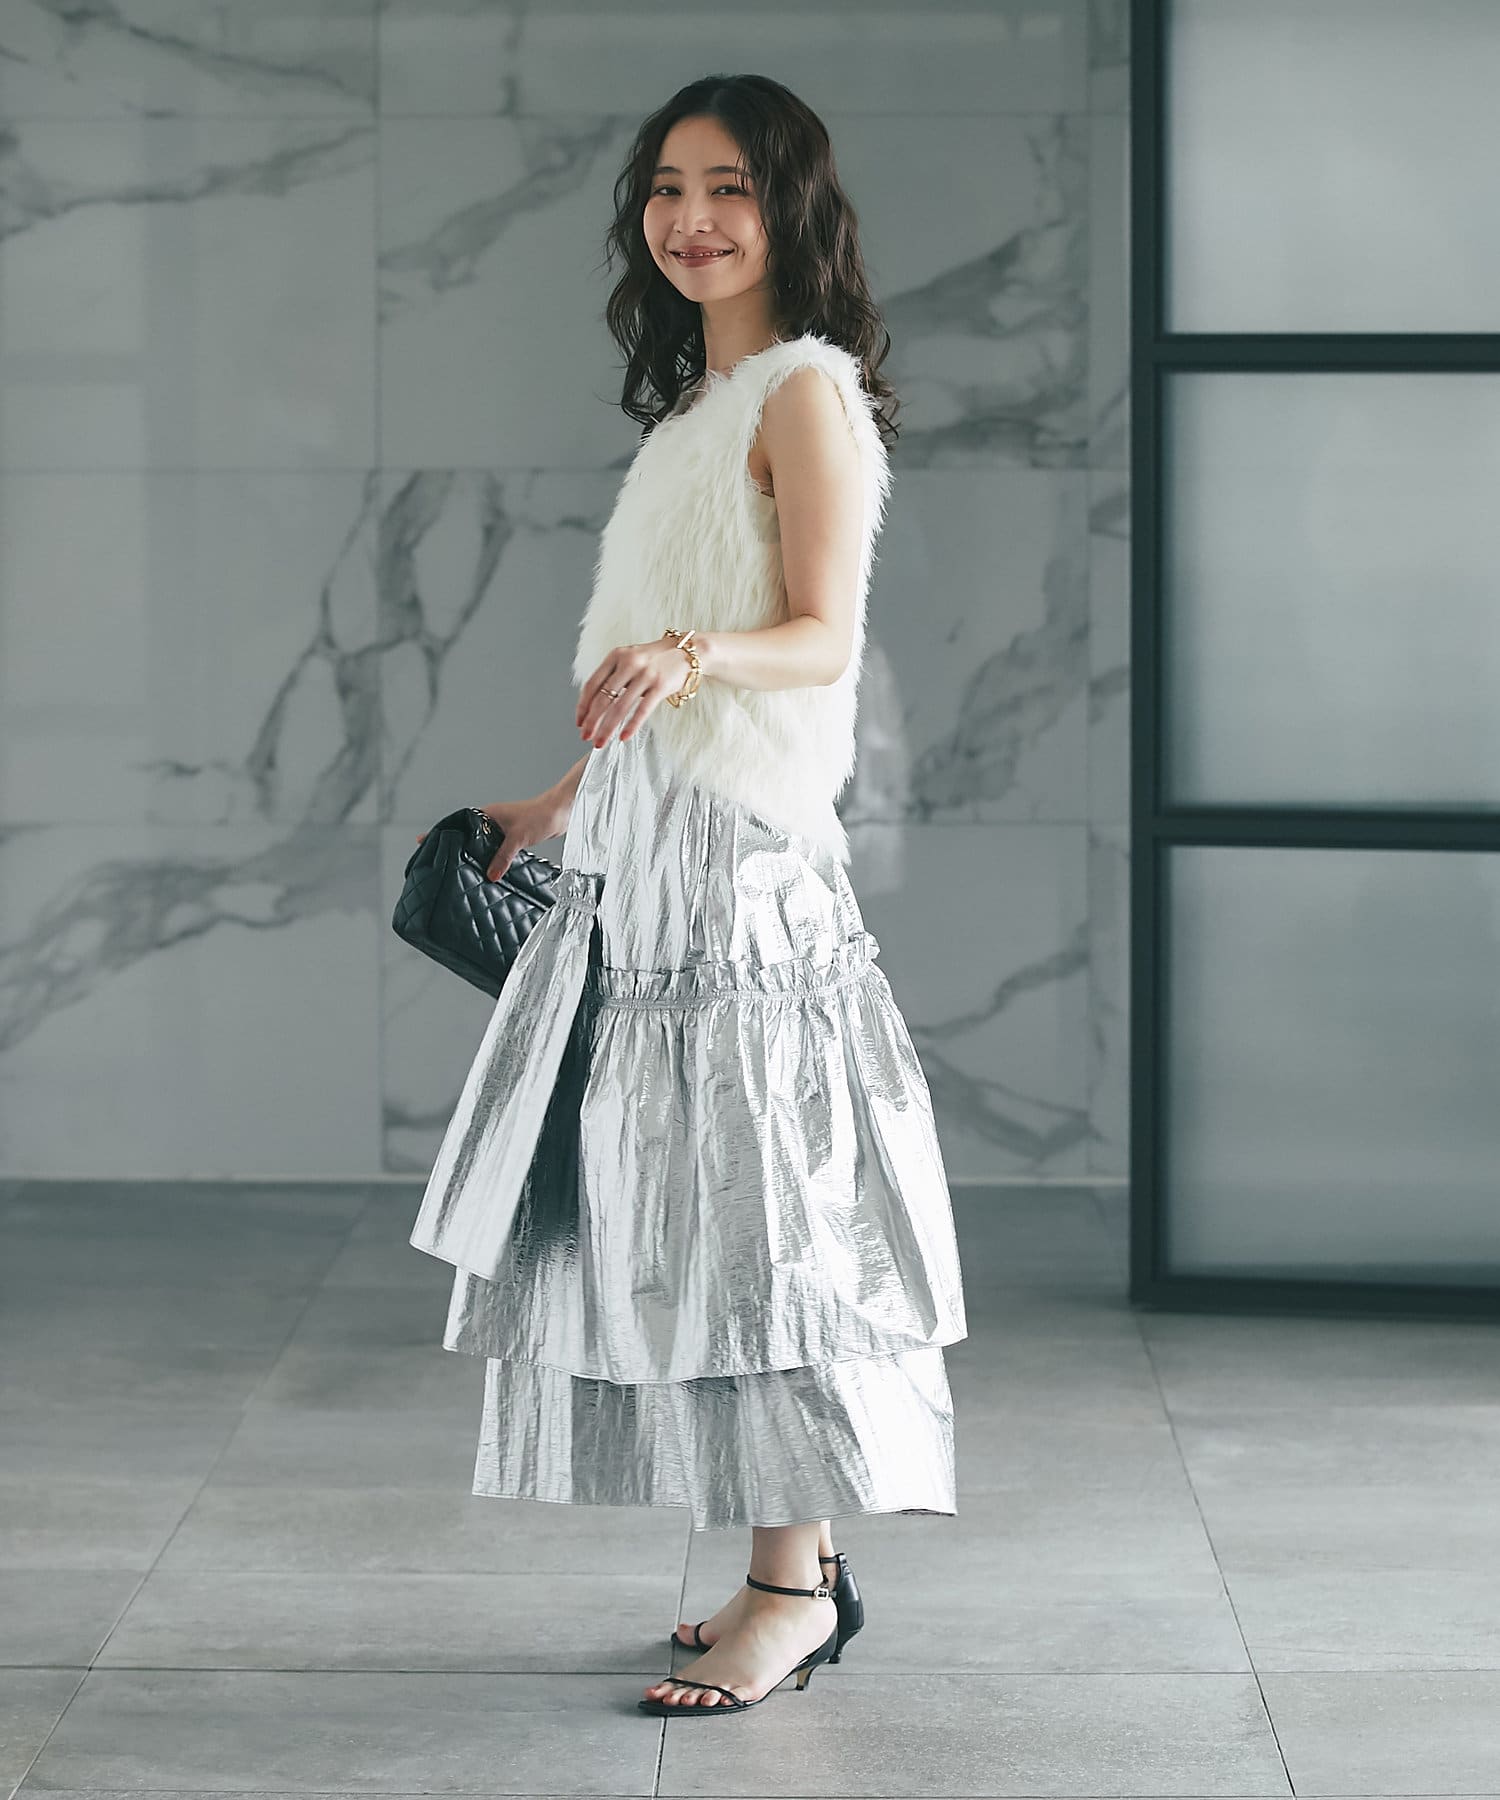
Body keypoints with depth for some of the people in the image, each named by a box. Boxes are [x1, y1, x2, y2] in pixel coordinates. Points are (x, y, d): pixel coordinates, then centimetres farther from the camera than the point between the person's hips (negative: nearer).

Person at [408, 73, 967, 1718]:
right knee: (687, 1214, 8)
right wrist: (566, 808, 29)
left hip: (743, 854, -9)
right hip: (649, 858, 9)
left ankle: (789, 1586, -2)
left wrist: (692, 654, -33)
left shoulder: (805, 392, -5)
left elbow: (825, 636, -15)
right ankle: (803, 1561, 14)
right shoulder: (691, 409, 20)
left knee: (751, 1210, -8)